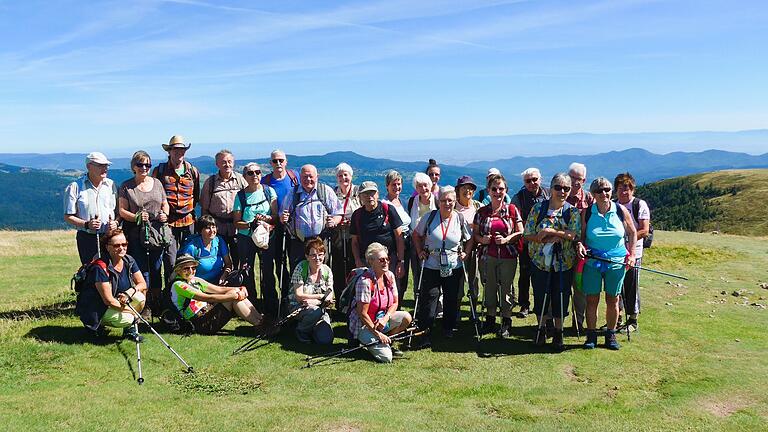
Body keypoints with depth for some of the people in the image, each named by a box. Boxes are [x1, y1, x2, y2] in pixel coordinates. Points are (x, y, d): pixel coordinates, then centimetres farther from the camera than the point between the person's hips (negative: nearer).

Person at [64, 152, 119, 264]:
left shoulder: (111, 185, 12)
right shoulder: (75, 187, 2)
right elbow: (68, 217, 1)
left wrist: (115, 223, -5)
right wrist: (86, 224, -14)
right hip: (87, 238, -2)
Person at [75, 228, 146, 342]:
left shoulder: (129, 261, -4)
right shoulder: (100, 267, -25)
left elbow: (143, 284, 0)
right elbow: (108, 300, -25)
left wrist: (129, 292, -21)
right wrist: (132, 311, -21)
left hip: (118, 300, 6)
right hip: (96, 309, -6)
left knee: (140, 297, -19)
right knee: (126, 319, -28)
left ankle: (129, 329, 1)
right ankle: (97, 325, 1)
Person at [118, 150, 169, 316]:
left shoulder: (156, 183, 11)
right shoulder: (126, 186, 1)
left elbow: (165, 204, 17)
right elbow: (122, 210, -2)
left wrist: (164, 215, -4)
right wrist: (136, 217, -19)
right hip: (135, 234, -3)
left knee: (156, 269, 8)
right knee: (141, 270, -1)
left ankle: (157, 303, 18)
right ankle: (144, 306, 6)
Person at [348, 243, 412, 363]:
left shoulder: (389, 276, -1)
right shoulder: (365, 281, -24)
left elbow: (394, 303, 5)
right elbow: (362, 313, -21)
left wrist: (385, 318, -15)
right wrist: (377, 334, -19)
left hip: (381, 319, 7)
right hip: (364, 324, -7)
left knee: (406, 318, -17)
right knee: (386, 357, -21)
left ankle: (386, 342, 4)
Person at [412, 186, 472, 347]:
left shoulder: (460, 219, 0)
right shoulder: (429, 217, -3)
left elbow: (470, 239, 14)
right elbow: (416, 234, 11)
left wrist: (466, 253, 1)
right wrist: (420, 251, 3)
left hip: (454, 267, 2)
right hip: (432, 266, -1)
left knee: (452, 299, 10)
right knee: (428, 299, -7)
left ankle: (448, 328, 30)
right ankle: (424, 333, 0)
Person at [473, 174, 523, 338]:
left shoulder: (512, 210, 3)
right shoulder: (482, 212, 6)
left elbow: (520, 232, 2)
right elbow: (475, 234, 10)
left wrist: (507, 239, -13)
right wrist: (482, 239, -11)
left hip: (508, 256, -1)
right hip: (488, 256, 1)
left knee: (506, 288, 2)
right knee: (490, 287, 8)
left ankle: (506, 323, 12)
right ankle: (490, 320, 21)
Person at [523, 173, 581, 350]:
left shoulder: (573, 212, 1)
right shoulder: (538, 208, 0)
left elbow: (574, 235, -15)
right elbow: (527, 235, -4)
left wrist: (550, 231, -22)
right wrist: (547, 240, -18)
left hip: (564, 263, 0)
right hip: (540, 261, 0)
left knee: (561, 298, 7)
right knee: (540, 296, 8)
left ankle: (558, 334, 23)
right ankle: (541, 330, 27)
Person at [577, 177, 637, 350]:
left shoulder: (621, 210, -2)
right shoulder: (587, 213, -3)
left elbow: (632, 233, 9)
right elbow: (581, 235, 5)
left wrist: (631, 254, 2)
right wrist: (580, 245, -16)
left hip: (616, 262, 0)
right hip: (592, 262, 0)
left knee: (613, 300, 8)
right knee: (592, 299, 3)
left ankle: (611, 335, 22)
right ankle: (591, 335, 14)